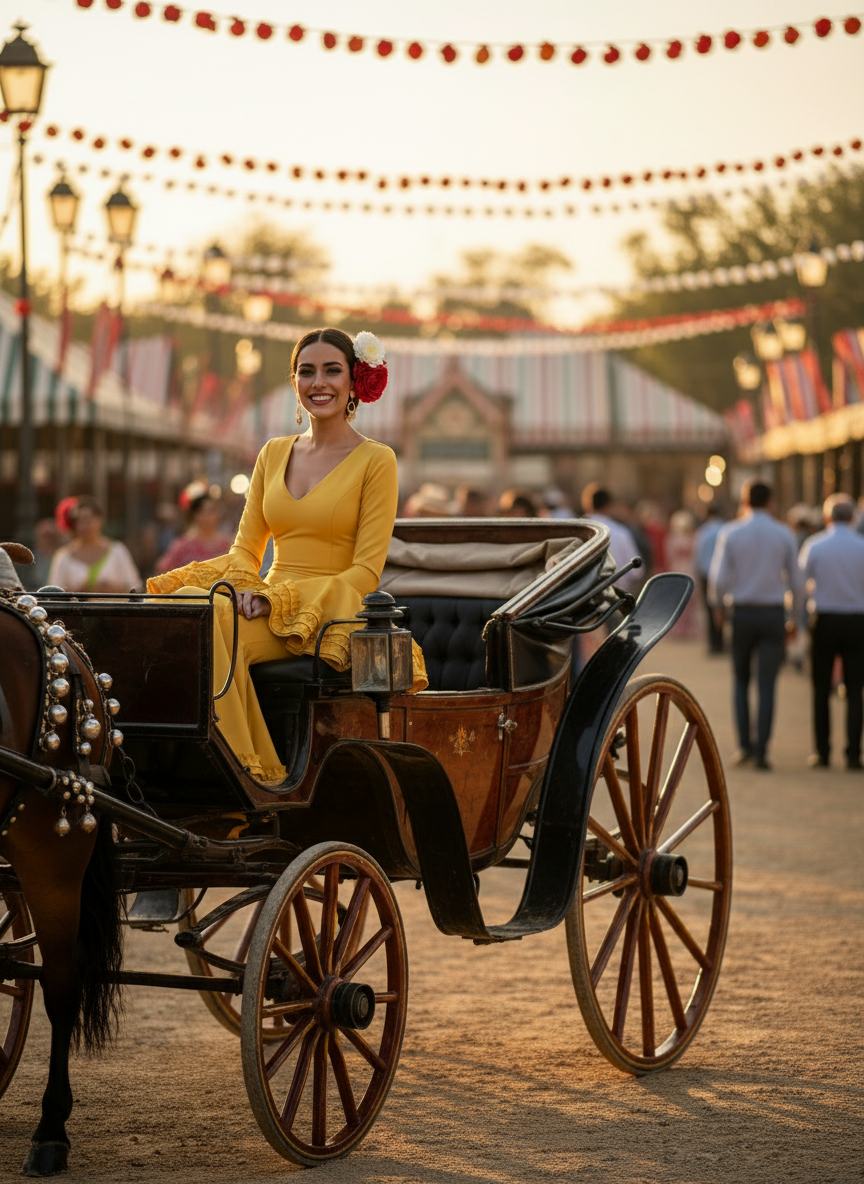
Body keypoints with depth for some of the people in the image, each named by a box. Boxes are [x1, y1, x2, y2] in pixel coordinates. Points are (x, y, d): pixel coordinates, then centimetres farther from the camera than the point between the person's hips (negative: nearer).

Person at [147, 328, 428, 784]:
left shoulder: (375, 461, 1)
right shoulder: (274, 453, 18)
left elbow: (366, 572, -6)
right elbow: (246, 548, 17)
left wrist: (278, 600, -16)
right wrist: (242, 587, -8)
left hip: (328, 617, -5)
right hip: (268, 603, 5)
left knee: (220, 625, -33)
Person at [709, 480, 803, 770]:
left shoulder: (730, 533, -2)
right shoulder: (784, 535, 1)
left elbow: (718, 578, -5)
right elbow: (795, 581, 4)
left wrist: (718, 604, 15)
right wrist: (795, 619, 16)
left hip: (741, 613, 0)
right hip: (773, 614, 0)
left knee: (741, 681, 16)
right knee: (767, 685, 1)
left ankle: (744, 746, 7)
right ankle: (761, 752, -4)